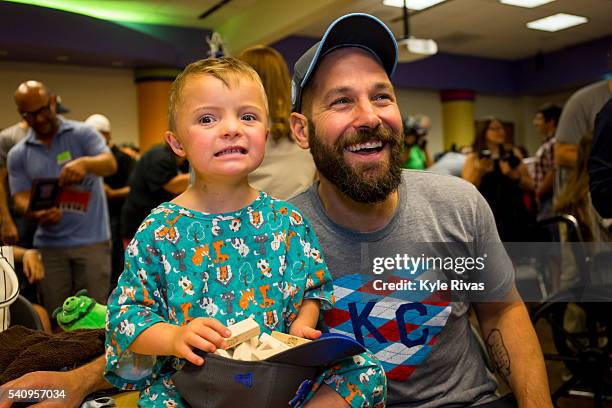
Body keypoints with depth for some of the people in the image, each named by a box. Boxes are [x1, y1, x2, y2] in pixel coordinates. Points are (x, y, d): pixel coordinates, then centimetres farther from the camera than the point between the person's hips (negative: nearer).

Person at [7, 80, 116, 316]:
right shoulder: (17, 154, 7)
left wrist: (85, 163, -39)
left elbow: (110, 164, -16)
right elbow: (21, 198, 1)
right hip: (49, 244, 3)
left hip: (91, 239, -3)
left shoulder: (82, 134, -1)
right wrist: (37, 214, -23)